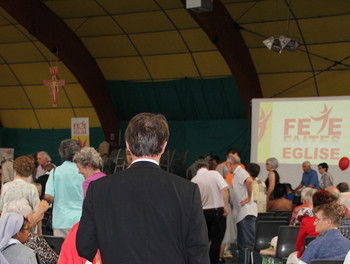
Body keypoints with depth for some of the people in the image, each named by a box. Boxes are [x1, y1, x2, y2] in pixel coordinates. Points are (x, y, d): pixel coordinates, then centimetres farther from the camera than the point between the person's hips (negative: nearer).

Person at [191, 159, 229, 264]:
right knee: (216, 241, 1)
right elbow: (224, 188, -19)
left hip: (202, 212, 3)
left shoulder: (194, 180, 2)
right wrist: (226, 205, -14)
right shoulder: (214, 174, -5)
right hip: (217, 211, -3)